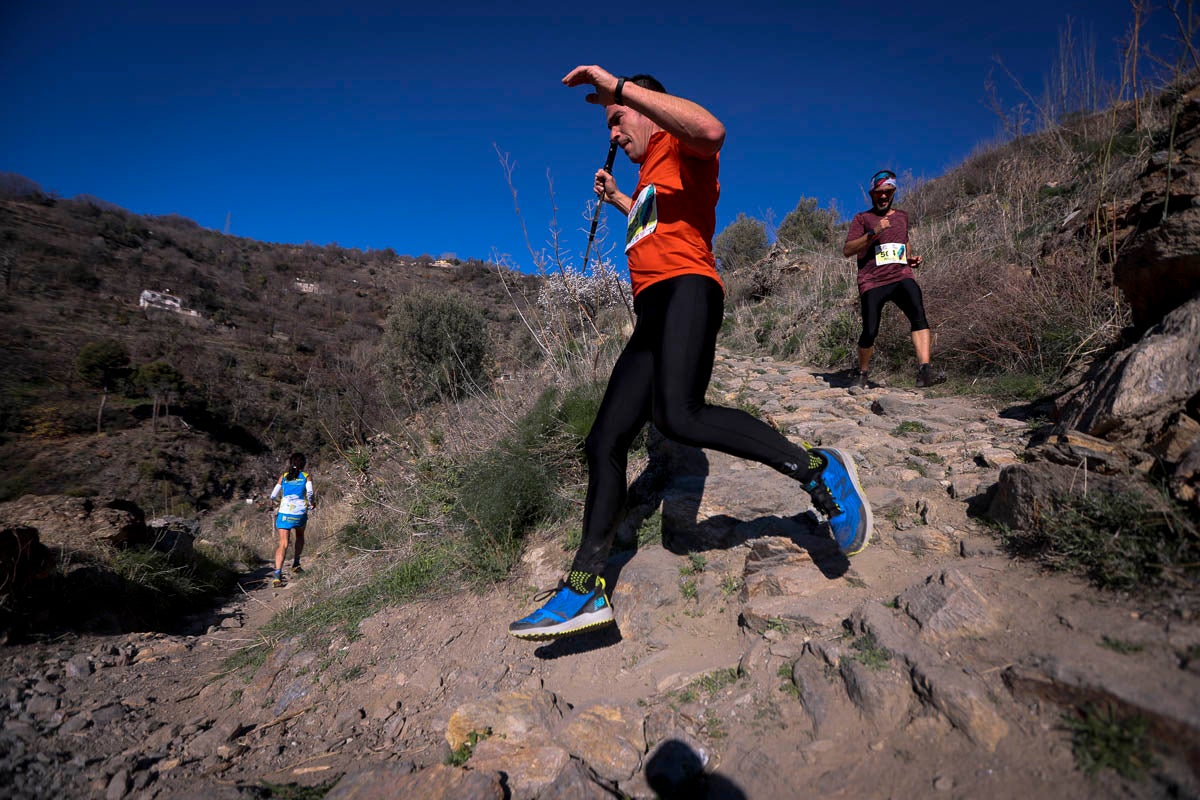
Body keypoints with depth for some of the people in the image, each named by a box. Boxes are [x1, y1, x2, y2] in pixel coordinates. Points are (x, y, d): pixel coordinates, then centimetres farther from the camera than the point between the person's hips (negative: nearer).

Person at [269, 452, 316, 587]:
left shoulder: (283, 477, 12)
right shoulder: (307, 477, 5)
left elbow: (273, 496, 12)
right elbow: (310, 493, -10)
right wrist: (312, 503, 10)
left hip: (284, 514, 1)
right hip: (300, 514, -1)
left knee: (283, 544, -2)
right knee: (300, 536, 28)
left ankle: (278, 574, -15)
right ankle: (296, 564, 23)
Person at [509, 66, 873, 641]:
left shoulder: (678, 144, 8)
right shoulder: (650, 176, 34)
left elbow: (711, 130, -19)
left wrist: (617, 86, -15)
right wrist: (617, 200, 52)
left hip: (686, 290, -9)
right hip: (652, 315, 9)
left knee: (678, 416, -35)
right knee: (604, 443, -1)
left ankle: (817, 470, -18)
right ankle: (585, 588, 0)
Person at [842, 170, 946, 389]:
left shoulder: (902, 217, 22)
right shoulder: (862, 218, 8)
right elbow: (847, 250, -5)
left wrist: (910, 258, 15)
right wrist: (873, 233, -17)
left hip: (901, 276, 3)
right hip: (872, 281, -3)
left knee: (918, 313, -24)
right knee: (870, 331, -9)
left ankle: (925, 371, -34)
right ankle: (862, 374, 17)